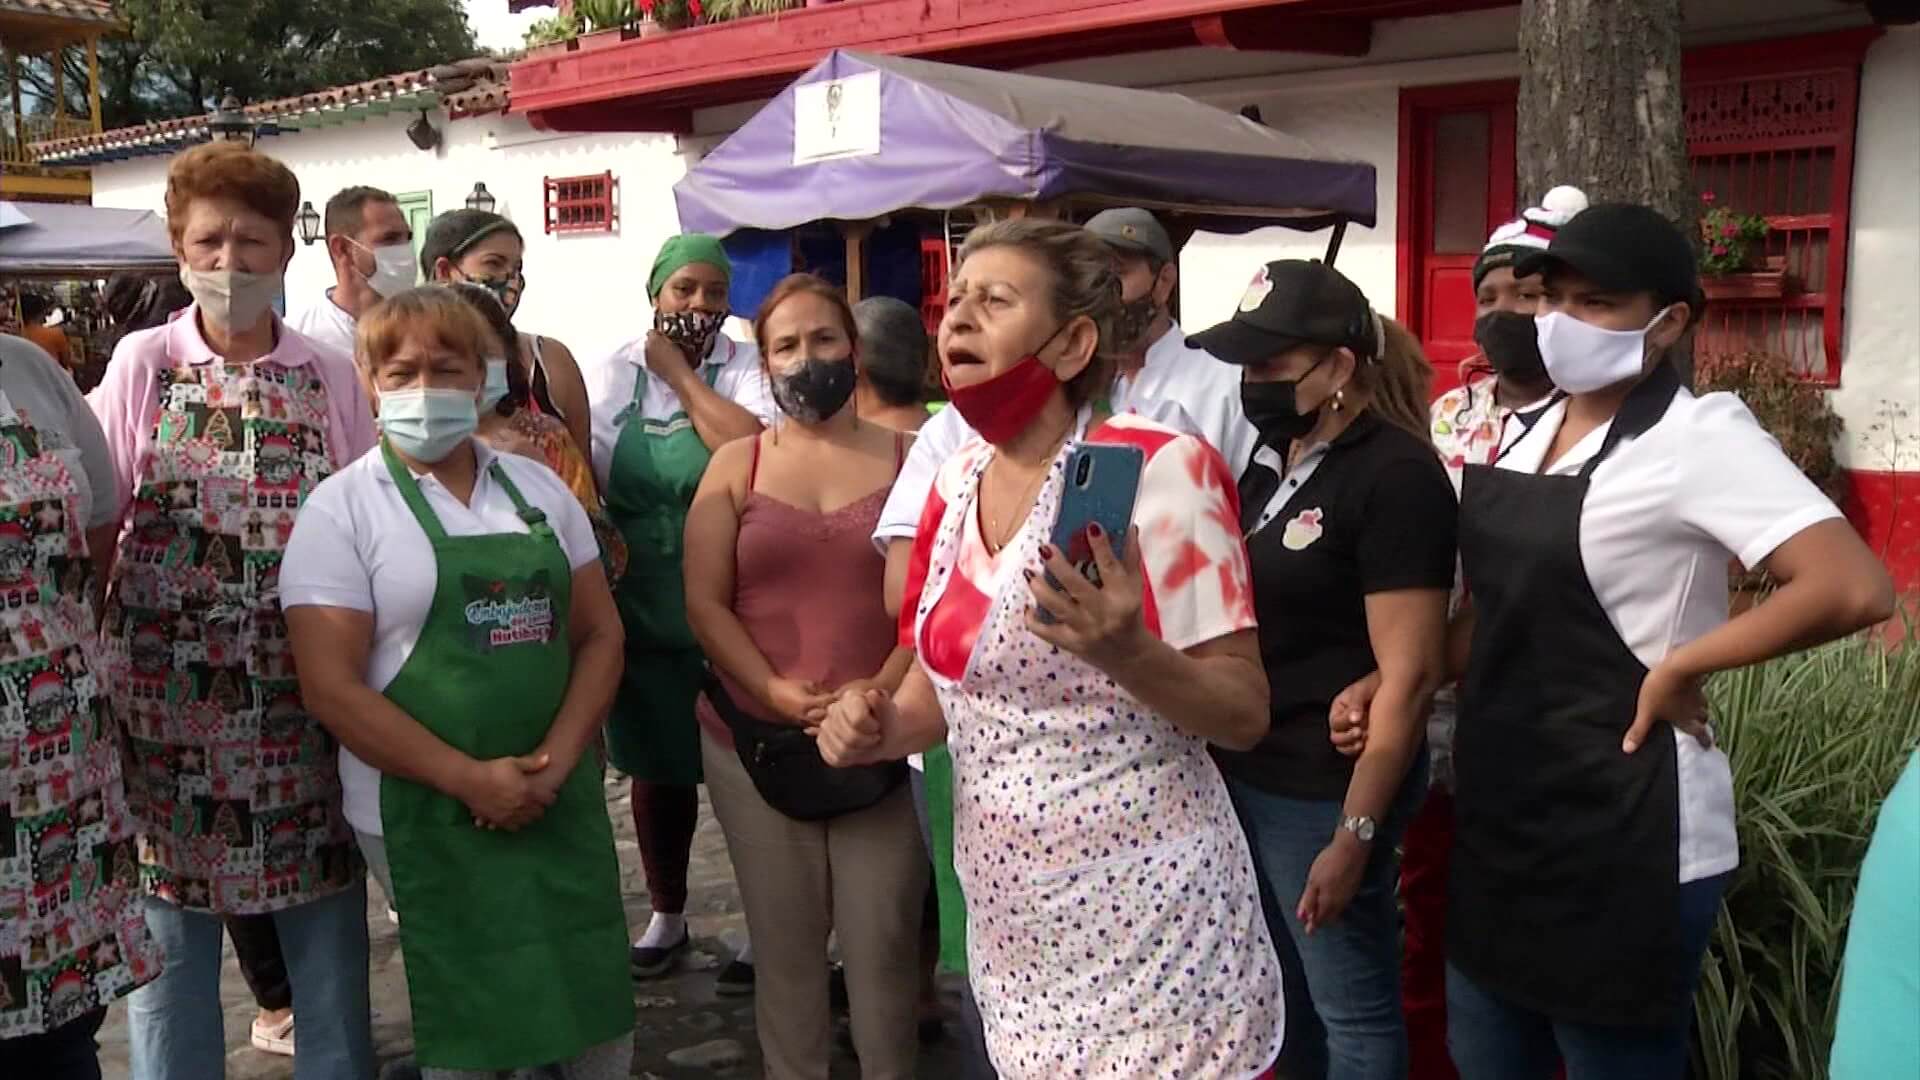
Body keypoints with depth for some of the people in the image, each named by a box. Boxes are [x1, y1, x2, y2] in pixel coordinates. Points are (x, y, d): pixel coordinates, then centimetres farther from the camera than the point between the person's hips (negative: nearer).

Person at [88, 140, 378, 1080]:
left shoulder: (331, 379, 4)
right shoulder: (142, 365, 1)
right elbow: (88, 526, -1)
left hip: (307, 699, 1)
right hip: (168, 698, -1)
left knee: (328, 926, 8)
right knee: (168, 932, 6)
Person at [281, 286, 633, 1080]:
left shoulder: (538, 487, 7)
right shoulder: (342, 509, -6)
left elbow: (600, 634, 5)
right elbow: (331, 687, -13)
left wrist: (554, 763, -9)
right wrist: (471, 779, -18)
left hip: (563, 800, 4)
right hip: (424, 813, -4)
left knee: (600, 1008, 10)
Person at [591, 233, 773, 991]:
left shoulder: (746, 367, -4)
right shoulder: (619, 373, 4)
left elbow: (751, 449, -22)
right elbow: (583, 473, 7)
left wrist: (680, 373, -13)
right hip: (643, 610, 3)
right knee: (656, 767, 15)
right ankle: (666, 916, 34)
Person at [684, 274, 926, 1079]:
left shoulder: (909, 460, 3)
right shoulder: (735, 467, 7)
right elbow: (704, 604, 1)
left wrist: (882, 692, -16)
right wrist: (776, 693, -12)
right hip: (755, 740, 1)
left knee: (883, 945, 2)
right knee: (784, 947, 11)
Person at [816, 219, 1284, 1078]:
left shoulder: (1159, 469, -16)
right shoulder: (957, 482, 4)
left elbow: (1246, 714, -15)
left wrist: (1127, 654, -33)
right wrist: (877, 726, -5)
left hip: (1140, 913, -6)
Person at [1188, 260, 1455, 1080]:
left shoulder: (1395, 475, -15)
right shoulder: (1273, 458, 9)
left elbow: (1409, 674, -19)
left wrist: (1355, 832, -20)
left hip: (1325, 791, -7)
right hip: (1246, 774, 8)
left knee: (1351, 1007, 7)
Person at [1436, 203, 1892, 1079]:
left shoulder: (1698, 434, -16)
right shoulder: (1528, 431, 8)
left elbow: (1855, 589, -27)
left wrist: (1678, 666, -19)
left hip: (1626, 835, -8)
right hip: (1498, 810, 8)